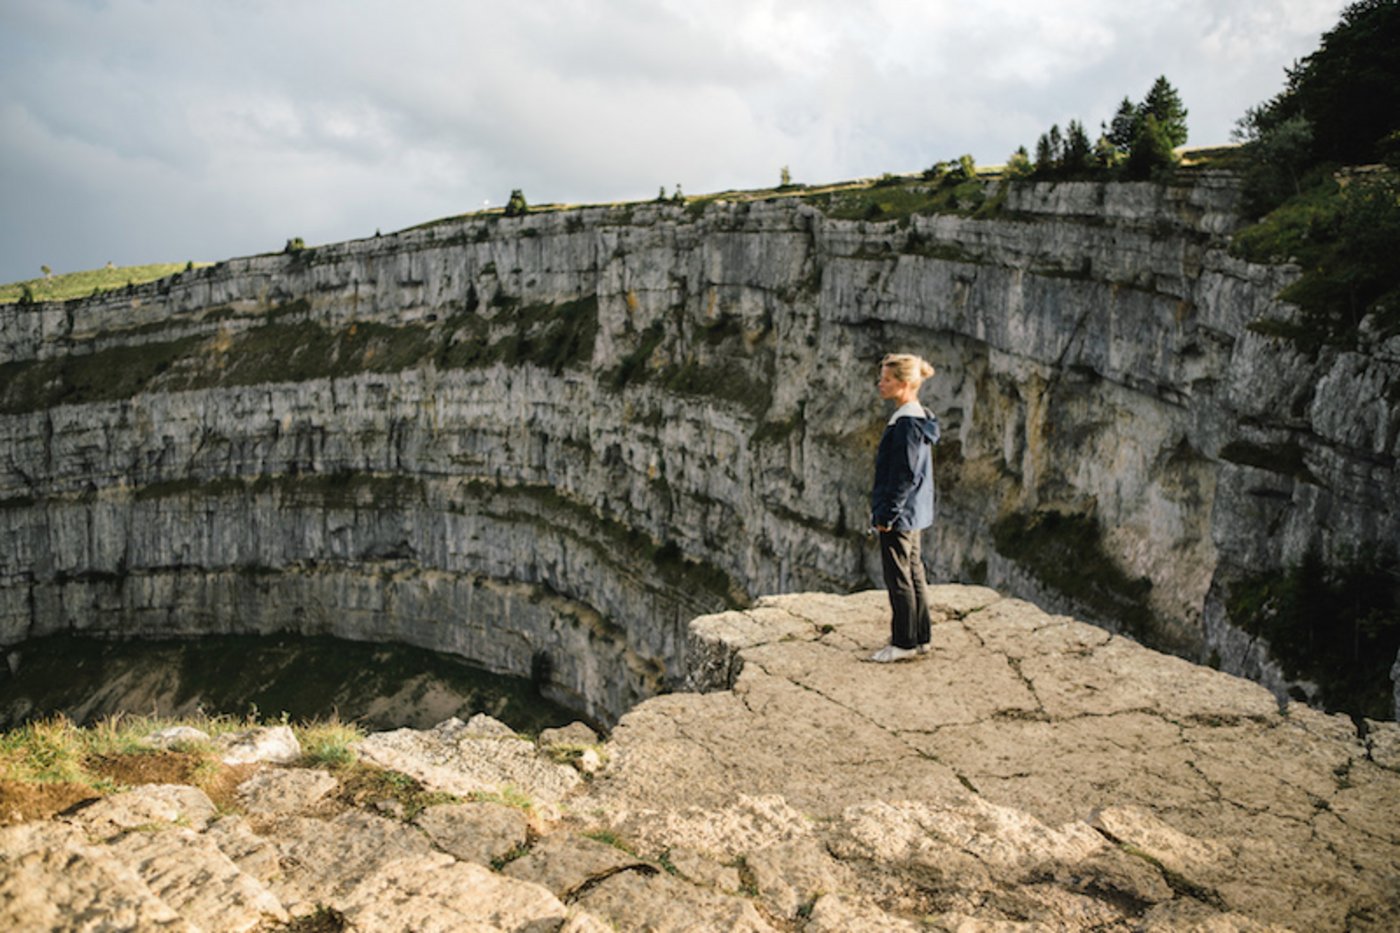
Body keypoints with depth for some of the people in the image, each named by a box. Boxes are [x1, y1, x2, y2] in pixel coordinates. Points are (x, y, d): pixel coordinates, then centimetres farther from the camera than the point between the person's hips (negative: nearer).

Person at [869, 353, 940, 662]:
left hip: (900, 513, -10)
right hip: (914, 513, 10)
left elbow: (905, 474, -22)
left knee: (898, 578, -1)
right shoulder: (917, 418, 12)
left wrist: (887, 513, -18)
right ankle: (920, 637, 24)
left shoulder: (906, 422, -19)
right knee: (913, 575, 16)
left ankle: (904, 642, 8)